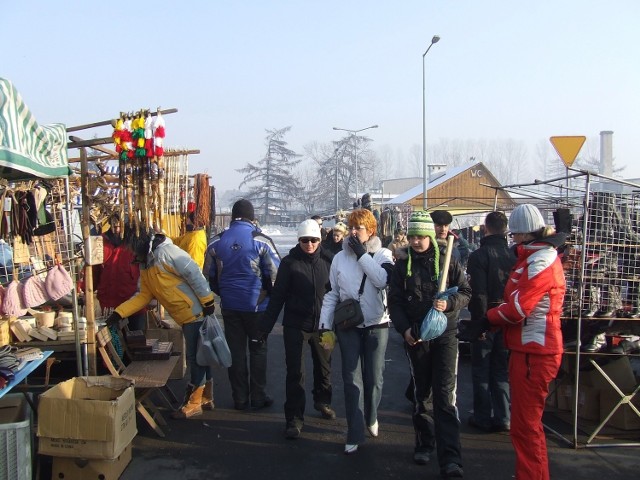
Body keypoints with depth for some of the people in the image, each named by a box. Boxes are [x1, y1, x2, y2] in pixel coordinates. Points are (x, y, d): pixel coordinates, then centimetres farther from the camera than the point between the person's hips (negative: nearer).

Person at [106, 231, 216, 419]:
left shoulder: (165, 253, -18)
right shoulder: (145, 266, 12)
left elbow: (194, 274, -21)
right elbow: (144, 295, 12)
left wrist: (207, 302, -21)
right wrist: (119, 312, 2)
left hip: (196, 312, -9)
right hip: (186, 317, 9)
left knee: (196, 357, -1)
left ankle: (193, 403, 9)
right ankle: (206, 398, 29)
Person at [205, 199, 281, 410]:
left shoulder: (217, 241, 1)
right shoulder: (260, 240, -11)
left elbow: (209, 275, 7)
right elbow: (275, 272, -11)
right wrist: (271, 295, 6)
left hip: (229, 305, 3)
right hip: (256, 305, -3)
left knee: (235, 351, 11)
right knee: (258, 349, 10)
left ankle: (240, 398, 17)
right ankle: (258, 397, 15)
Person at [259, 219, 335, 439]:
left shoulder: (328, 261, -6)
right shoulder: (289, 262, -9)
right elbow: (277, 296, -7)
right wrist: (266, 326, -8)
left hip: (322, 324, 2)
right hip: (295, 325, -2)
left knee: (323, 366, 19)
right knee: (295, 372, 0)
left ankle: (322, 401, 44)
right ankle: (294, 418, 10)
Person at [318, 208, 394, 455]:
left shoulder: (382, 255, -2)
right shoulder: (340, 258, 3)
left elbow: (383, 280, -22)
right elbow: (331, 293, 6)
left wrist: (362, 254, -19)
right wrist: (325, 324, -1)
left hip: (376, 325, -1)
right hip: (348, 326, 1)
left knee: (374, 378, 8)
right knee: (352, 380, 2)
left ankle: (371, 417, 35)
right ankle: (355, 434, 10)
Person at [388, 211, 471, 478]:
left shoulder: (447, 261, 0)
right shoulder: (403, 264, 4)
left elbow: (465, 292, 3)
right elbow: (394, 301, 4)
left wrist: (449, 303, -17)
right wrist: (404, 328, -9)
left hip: (444, 335, -2)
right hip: (415, 336, 2)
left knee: (445, 395, -8)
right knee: (420, 393, 14)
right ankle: (424, 443, 32)